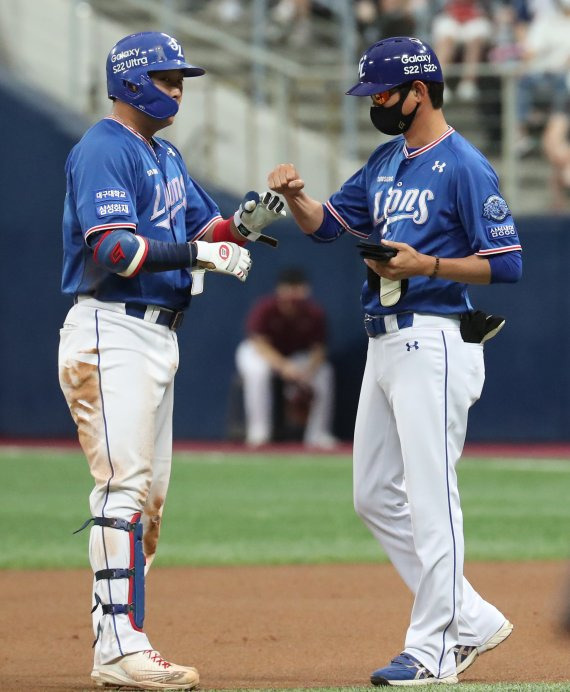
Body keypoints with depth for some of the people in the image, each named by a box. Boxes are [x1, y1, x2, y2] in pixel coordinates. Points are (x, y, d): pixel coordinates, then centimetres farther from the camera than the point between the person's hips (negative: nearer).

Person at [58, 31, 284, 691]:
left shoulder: (165, 156, 20)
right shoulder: (103, 150, -11)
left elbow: (201, 230, 19)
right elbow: (113, 248, -23)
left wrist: (243, 222, -1)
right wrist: (198, 253, -26)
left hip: (158, 335, 10)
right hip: (111, 333, -10)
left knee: (148, 497, 9)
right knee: (124, 487, -15)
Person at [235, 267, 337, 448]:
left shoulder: (314, 313, -19)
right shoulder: (265, 309, -27)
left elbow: (318, 349, -17)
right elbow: (260, 343, -29)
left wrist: (307, 375, -37)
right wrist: (283, 366, -47)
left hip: (298, 356, 2)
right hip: (259, 352, -2)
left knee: (324, 373, -24)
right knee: (257, 370, -37)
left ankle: (318, 434, -14)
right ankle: (258, 432, -29)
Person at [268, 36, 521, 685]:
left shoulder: (464, 167, -11)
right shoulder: (385, 161, 15)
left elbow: (506, 263, -14)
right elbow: (326, 223, 19)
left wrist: (426, 265, -22)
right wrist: (294, 195, -1)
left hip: (435, 345, -10)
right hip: (385, 343, 10)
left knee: (429, 497, -7)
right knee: (374, 496, 11)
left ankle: (432, 650, -2)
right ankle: (469, 620, 18)